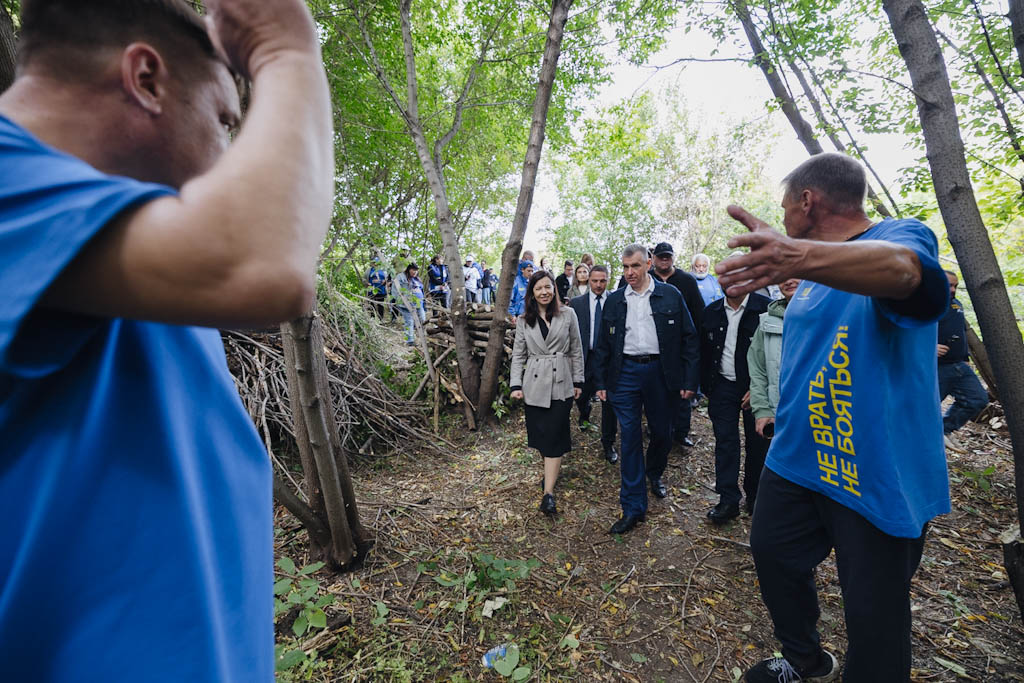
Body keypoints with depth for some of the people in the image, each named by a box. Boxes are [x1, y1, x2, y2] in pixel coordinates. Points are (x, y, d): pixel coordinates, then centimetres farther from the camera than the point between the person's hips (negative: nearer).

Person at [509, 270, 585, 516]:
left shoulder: (568, 314, 2)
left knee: (554, 436, -4)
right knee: (539, 433, 8)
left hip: (561, 383, -2)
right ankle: (551, 471, 33)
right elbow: (518, 354, 7)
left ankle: (548, 493, -1)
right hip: (535, 384, 2)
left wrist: (578, 381, 4)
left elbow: (576, 350, 5)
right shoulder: (524, 320, 6)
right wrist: (516, 385, -2)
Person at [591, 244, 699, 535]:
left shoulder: (670, 295, 0)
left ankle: (655, 474, 47)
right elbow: (603, 345, 9)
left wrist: (689, 380, -4)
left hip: (660, 372, 0)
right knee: (630, 438, 2)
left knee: (662, 432, 14)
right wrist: (600, 383, 5)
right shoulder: (614, 300, 6)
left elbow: (688, 339, 1)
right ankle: (633, 507, 13)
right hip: (625, 372, 1)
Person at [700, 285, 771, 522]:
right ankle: (728, 500, 12)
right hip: (723, 385, 3)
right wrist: (706, 387, 7)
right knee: (725, 442, 3)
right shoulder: (712, 311, 5)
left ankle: (755, 495, 29)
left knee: (757, 444, 9)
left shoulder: (765, 308, -9)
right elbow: (704, 352, 10)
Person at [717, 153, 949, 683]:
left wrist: (798, 256, -54)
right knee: (772, 553, 18)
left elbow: (900, 269, -37)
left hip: (877, 472, -8)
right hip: (796, 456, 8)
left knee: (874, 610, 5)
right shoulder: (815, 281, 14)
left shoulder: (902, 234, -11)